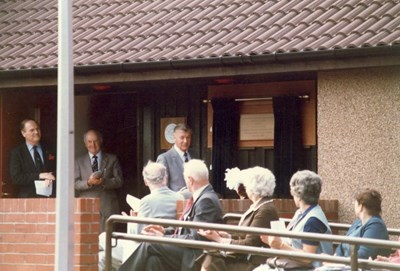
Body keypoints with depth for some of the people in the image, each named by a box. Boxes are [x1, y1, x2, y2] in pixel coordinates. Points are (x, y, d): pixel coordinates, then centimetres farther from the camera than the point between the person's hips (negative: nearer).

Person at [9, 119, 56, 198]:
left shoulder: (48, 150, 15)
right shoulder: (16, 152, 5)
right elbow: (16, 178, -3)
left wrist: (50, 179, -8)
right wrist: (39, 176, -11)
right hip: (28, 197, -2)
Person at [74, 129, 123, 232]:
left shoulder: (112, 159, 13)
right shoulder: (79, 161, 14)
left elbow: (119, 181, 4)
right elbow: (75, 183, 4)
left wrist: (104, 181, -14)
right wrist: (88, 182, -16)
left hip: (107, 208, 0)